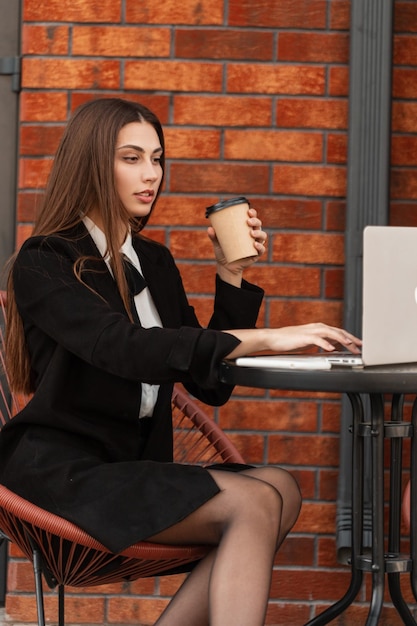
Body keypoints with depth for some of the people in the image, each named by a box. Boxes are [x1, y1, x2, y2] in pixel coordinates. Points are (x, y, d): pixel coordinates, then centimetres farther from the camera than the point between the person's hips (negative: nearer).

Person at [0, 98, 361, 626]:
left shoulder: (154, 261, 18)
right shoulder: (44, 264, -5)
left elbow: (211, 386, 14)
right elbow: (125, 348, -23)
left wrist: (232, 275, 4)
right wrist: (264, 340, -29)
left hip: (134, 467, 7)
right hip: (65, 472, -7)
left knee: (280, 488, -20)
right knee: (253, 505, -25)